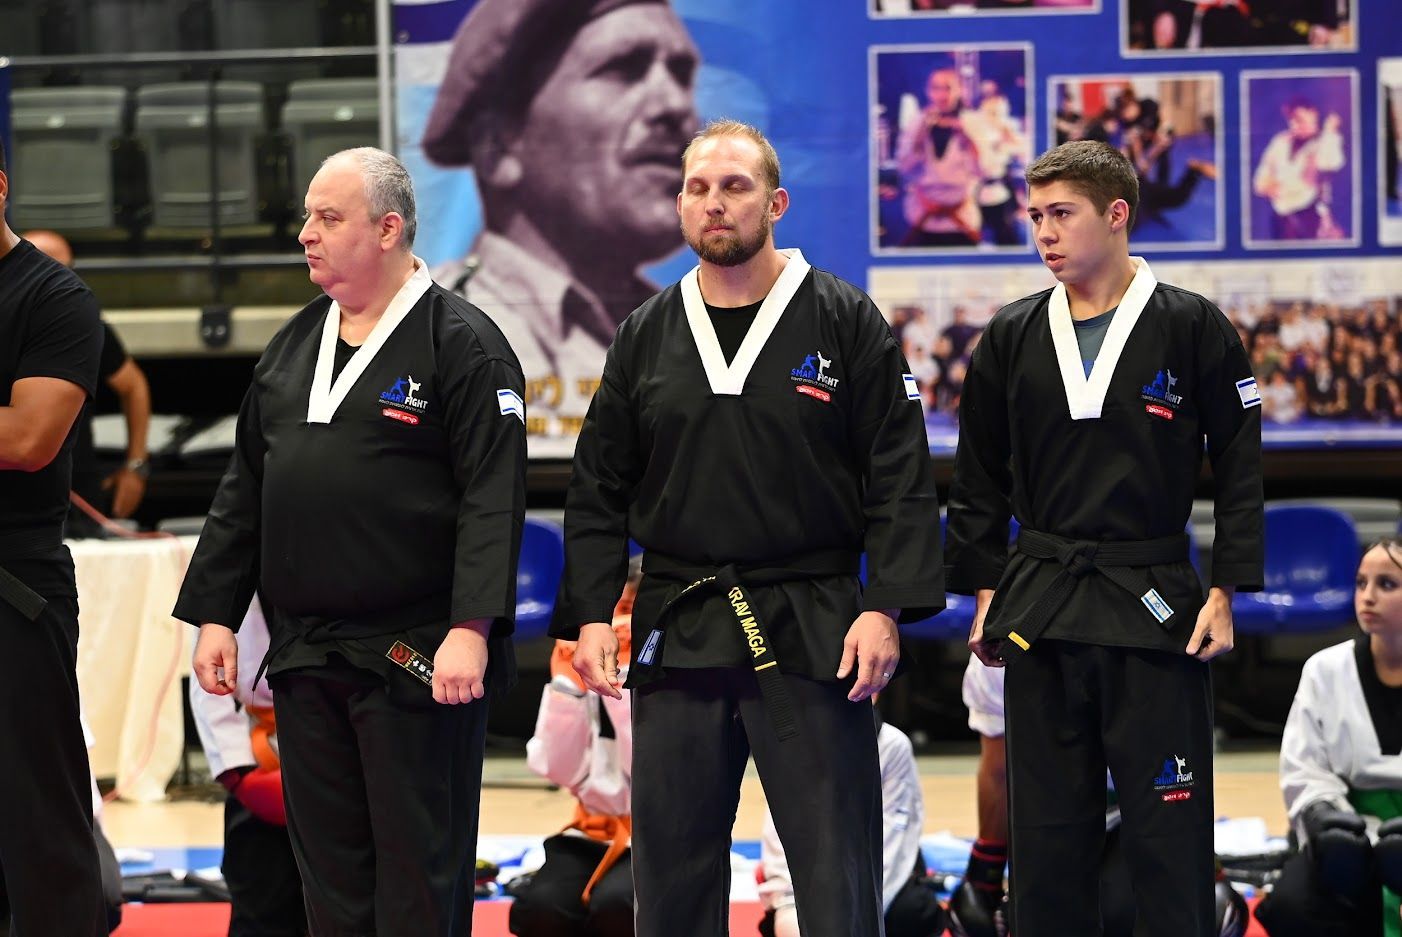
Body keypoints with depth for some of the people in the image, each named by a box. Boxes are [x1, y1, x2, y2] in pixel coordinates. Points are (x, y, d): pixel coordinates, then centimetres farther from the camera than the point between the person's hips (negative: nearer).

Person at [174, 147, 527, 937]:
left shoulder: (459, 343, -8)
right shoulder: (295, 344, 14)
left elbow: (494, 499, -14)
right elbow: (245, 490, 18)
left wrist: (471, 628, -23)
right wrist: (216, 613, 13)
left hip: (415, 659, -7)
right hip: (304, 657, 7)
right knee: (331, 873, 11)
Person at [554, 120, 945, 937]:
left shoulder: (845, 322, 0)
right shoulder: (647, 336, 10)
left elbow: (900, 477, -3)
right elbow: (600, 491, 12)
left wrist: (885, 608, -12)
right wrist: (590, 614, 2)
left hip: (813, 639, -3)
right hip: (677, 638, 3)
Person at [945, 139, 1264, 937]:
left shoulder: (1191, 327, -2)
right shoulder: (1013, 338, 7)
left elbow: (1240, 466, 0)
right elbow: (980, 477, 13)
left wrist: (1224, 593, -5)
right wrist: (985, 592, 7)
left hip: (1153, 610, -3)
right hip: (1040, 613, 3)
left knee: (1168, 831, -2)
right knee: (1048, 831, 7)